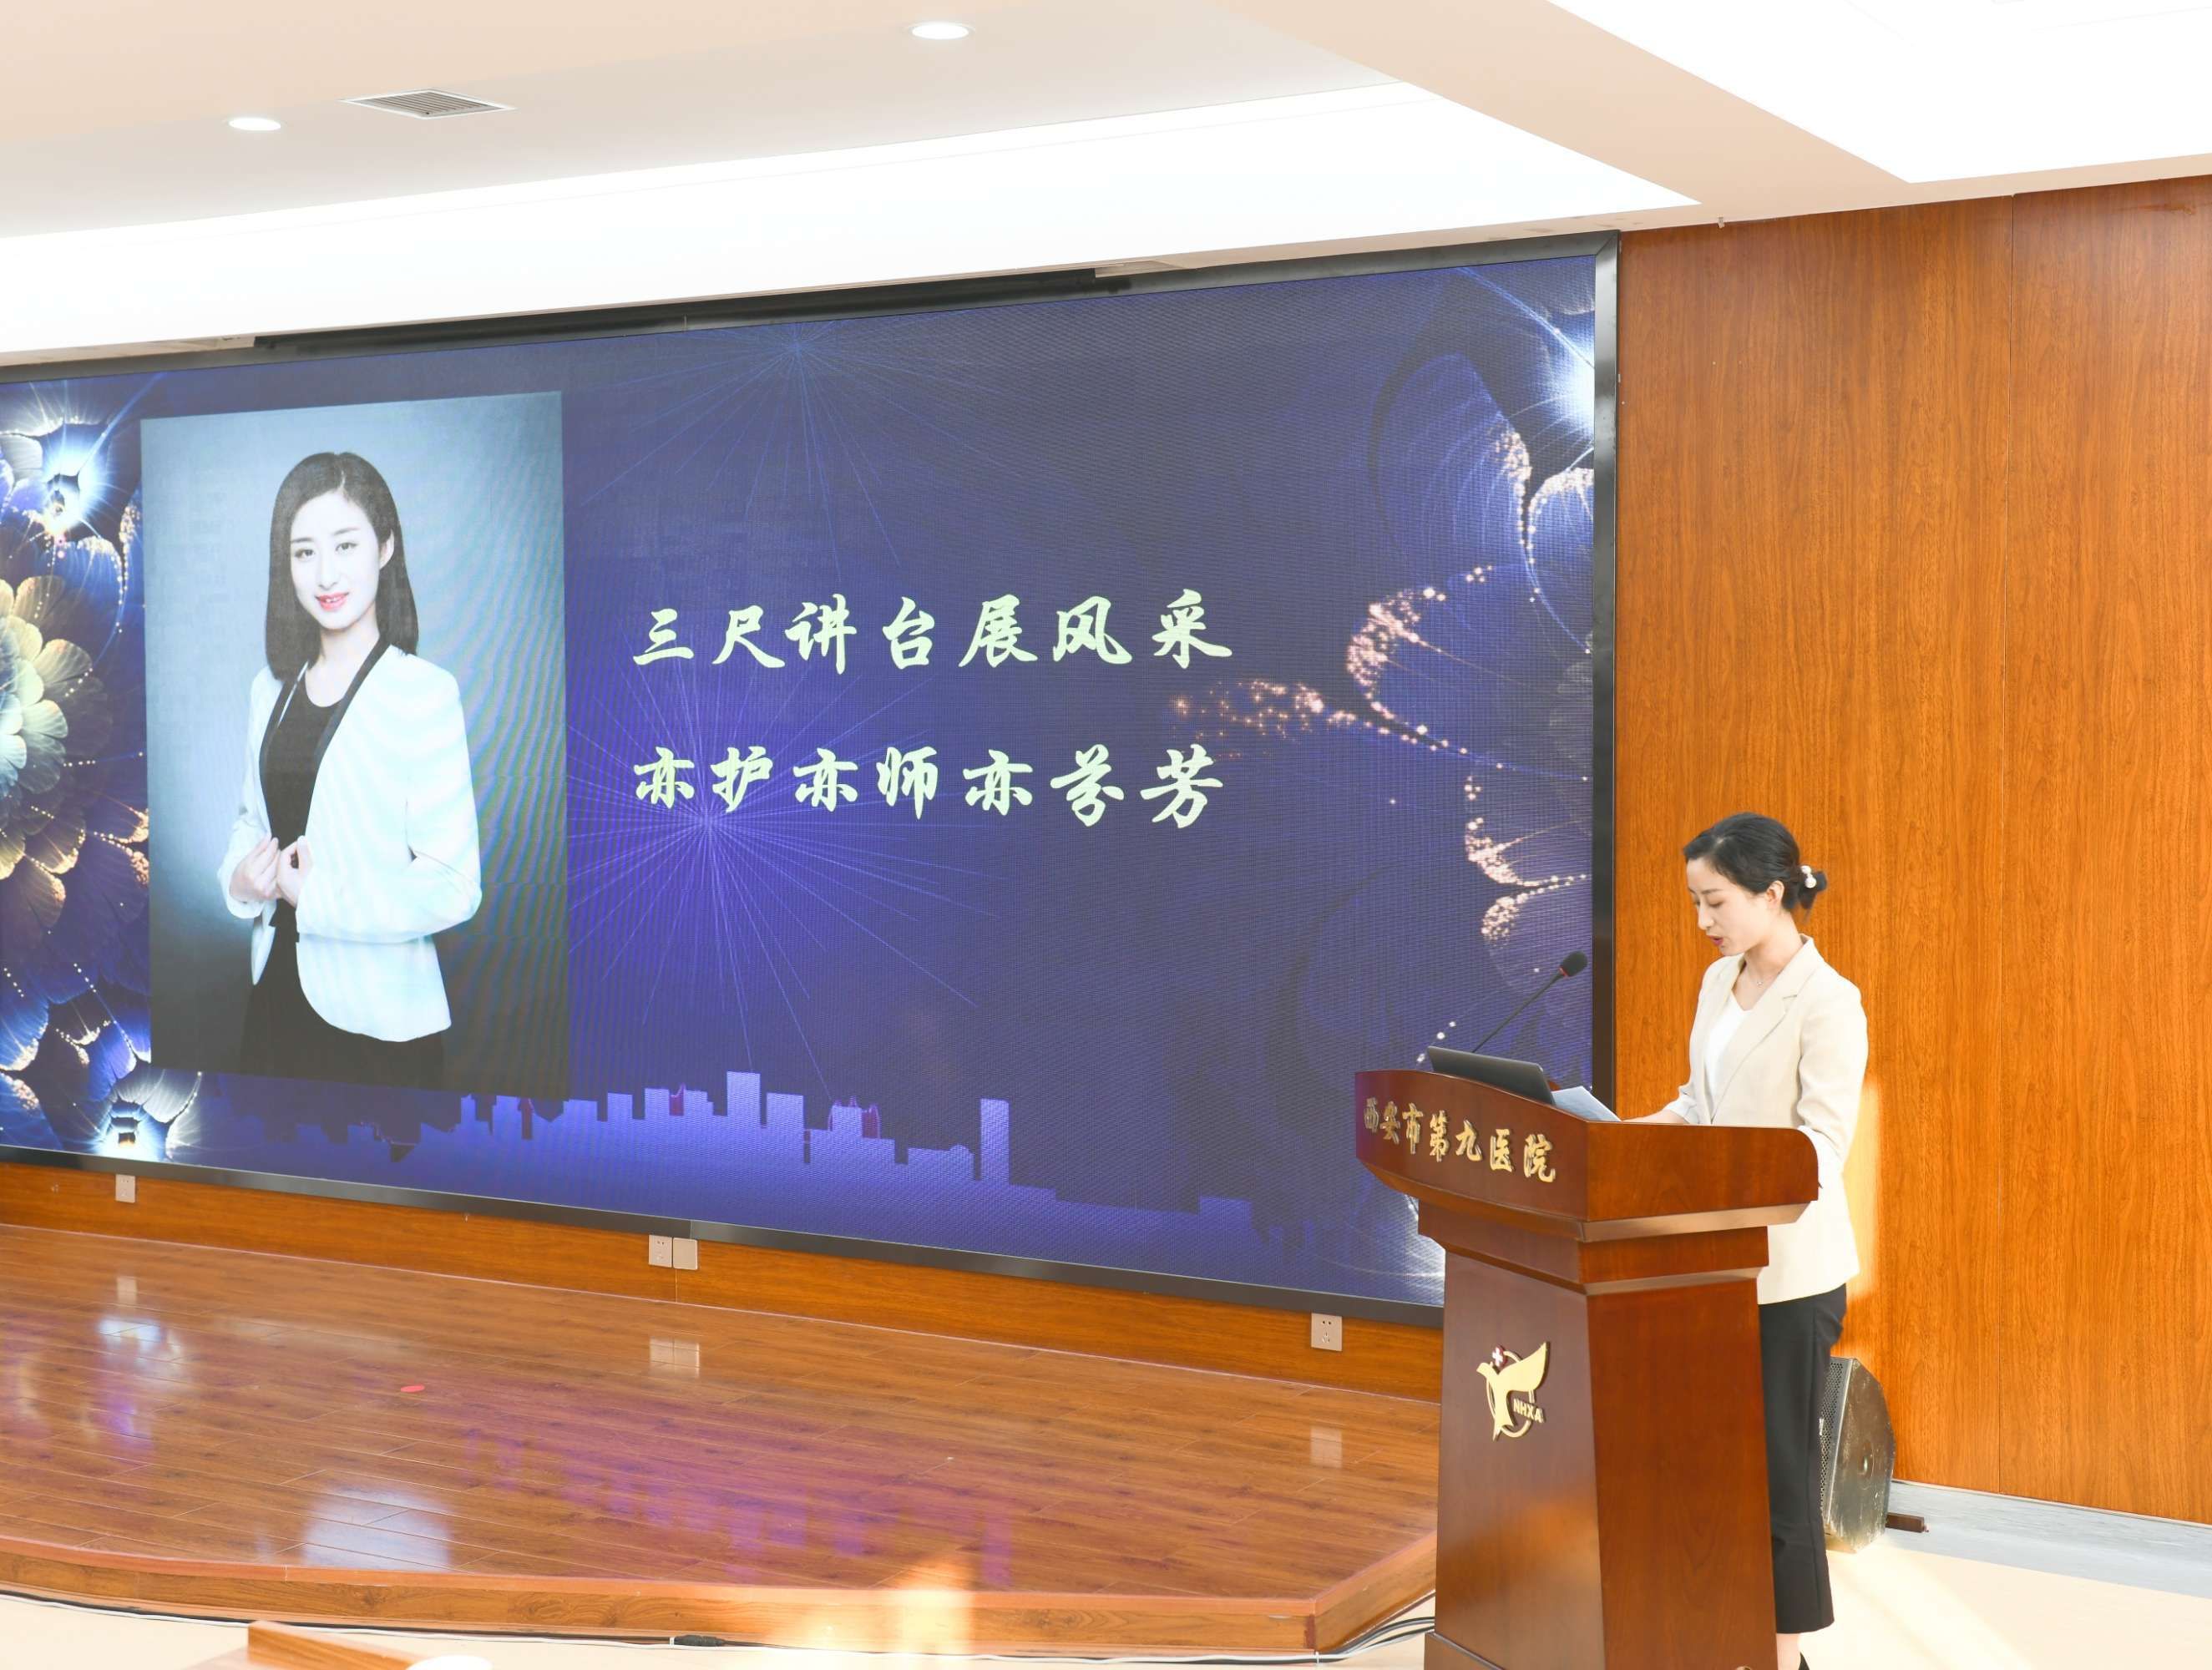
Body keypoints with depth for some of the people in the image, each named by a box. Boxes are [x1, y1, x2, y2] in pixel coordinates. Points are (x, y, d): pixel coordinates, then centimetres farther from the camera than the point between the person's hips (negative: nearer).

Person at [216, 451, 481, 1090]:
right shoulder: (271, 688, 6)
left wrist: (315, 898, -17)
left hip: (380, 1019, -6)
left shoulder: (422, 692, -15)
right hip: (277, 993, 6)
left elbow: (453, 887, -18)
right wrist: (240, 876, -2)